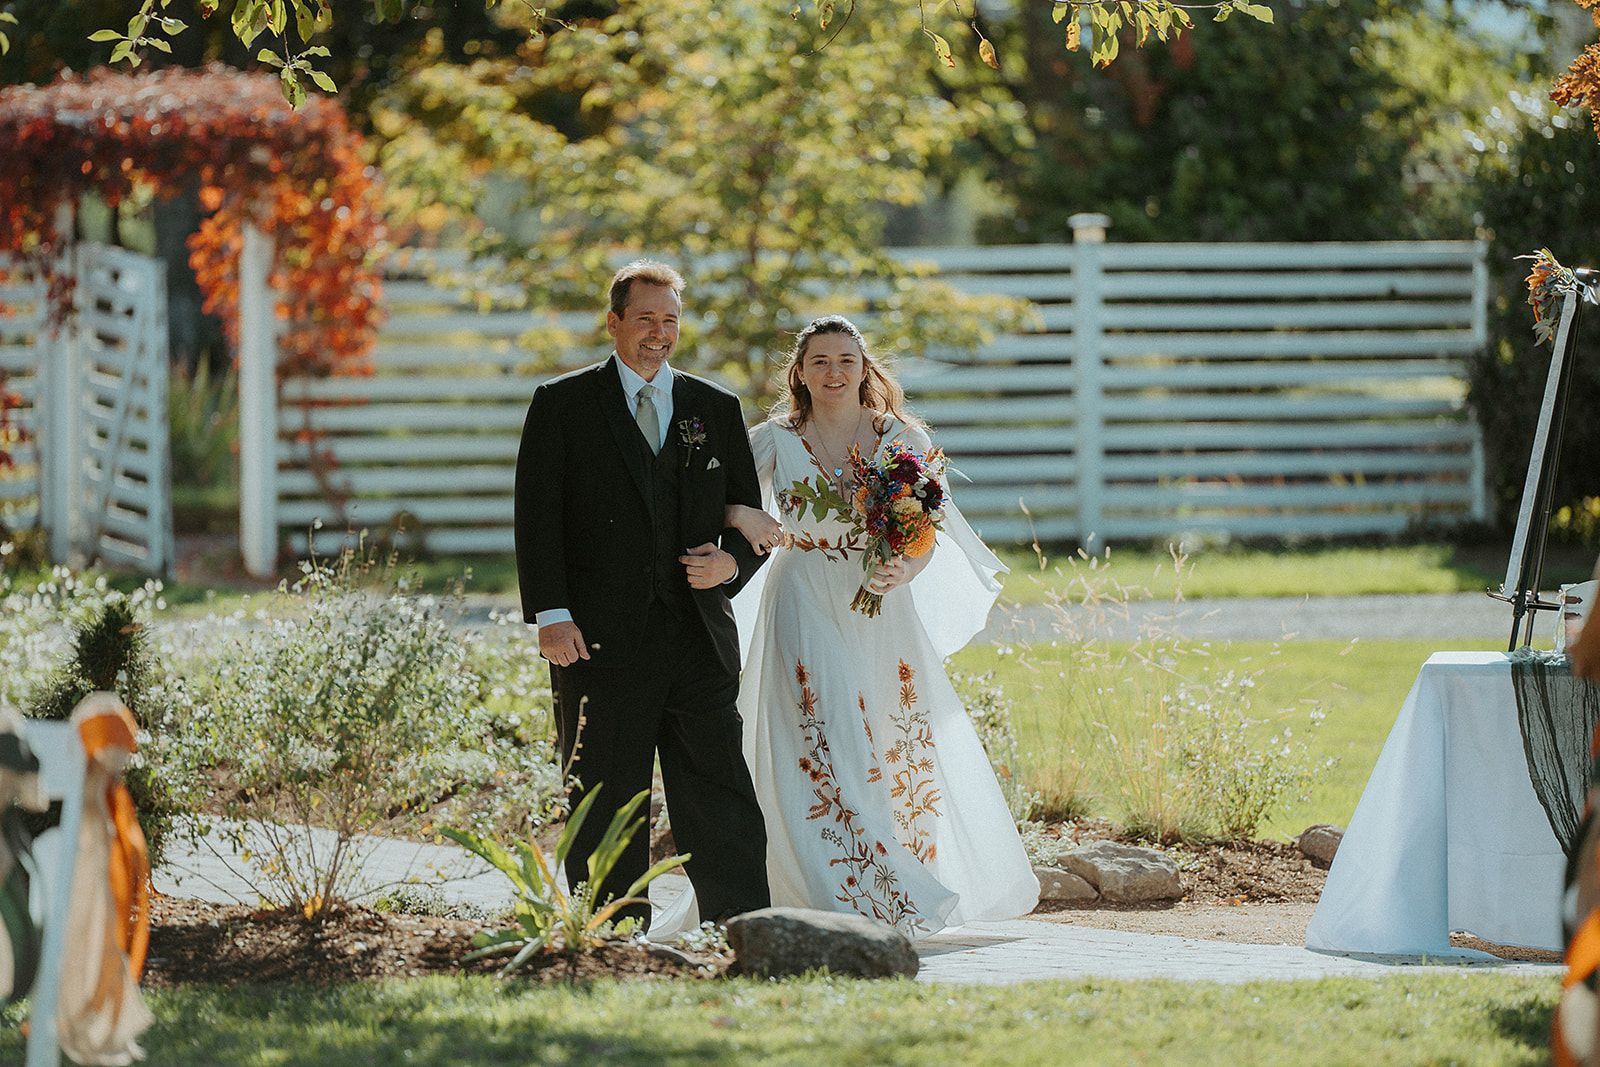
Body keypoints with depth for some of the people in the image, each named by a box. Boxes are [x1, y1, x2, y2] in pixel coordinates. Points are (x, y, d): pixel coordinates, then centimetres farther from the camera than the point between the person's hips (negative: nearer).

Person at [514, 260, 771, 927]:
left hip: (699, 639, 2)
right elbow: (537, 515, -1)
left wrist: (731, 562, -6)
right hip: (601, 640, -2)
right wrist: (551, 614, -11)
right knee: (606, 809, 2)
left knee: (722, 808, -2)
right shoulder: (564, 403, 5)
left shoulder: (716, 409, 14)